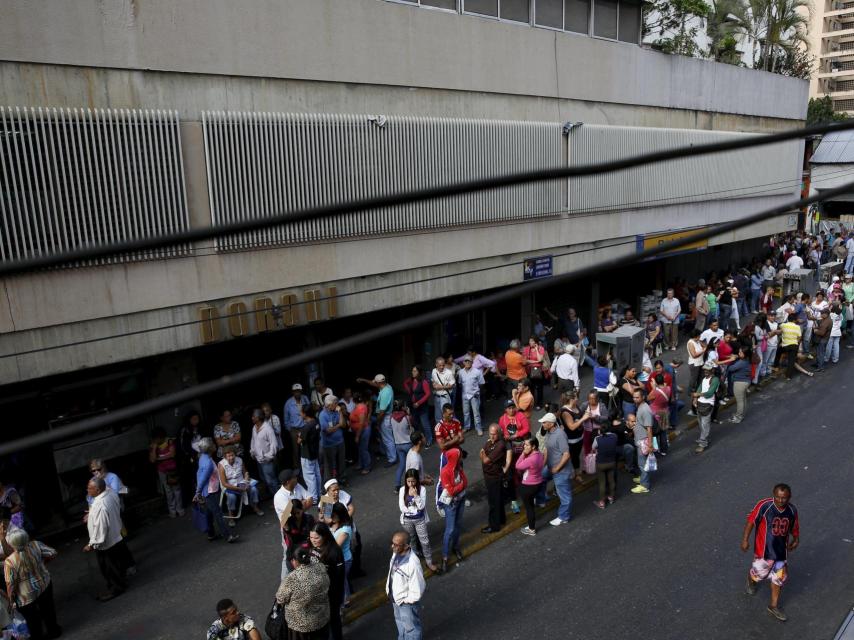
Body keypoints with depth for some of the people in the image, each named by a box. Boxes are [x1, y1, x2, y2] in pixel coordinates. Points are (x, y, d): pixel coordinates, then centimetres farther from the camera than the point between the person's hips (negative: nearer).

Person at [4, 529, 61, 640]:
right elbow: (53, 553, -8)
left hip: (27, 595, -4)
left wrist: (11, 600, -4)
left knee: (32, 618, 23)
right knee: (48, 609, 28)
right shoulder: (35, 545, -21)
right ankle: (53, 631, 48)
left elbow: (10, 584, -21)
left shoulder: (9, 562, -31)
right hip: (45, 585, 4)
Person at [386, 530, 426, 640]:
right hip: (396, 598, 7)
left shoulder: (413, 564, -38)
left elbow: (417, 592, -29)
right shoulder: (396, 553, -15)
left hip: (407, 603, -7)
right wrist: (389, 590, 5)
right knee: (400, 622, 33)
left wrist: (405, 600, -16)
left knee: (411, 628, 20)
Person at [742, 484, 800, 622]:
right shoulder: (764, 505, -23)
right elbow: (751, 520, -15)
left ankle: (774, 606, 34)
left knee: (779, 578, 15)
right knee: (758, 574, 12)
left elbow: (794, 527, 12)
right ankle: (751, 580, 49)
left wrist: (796, 539, -1)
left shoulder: (792, 510, -7)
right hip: (764, 549, -4)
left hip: (781, 550, 4)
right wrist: (745, 539, -14)